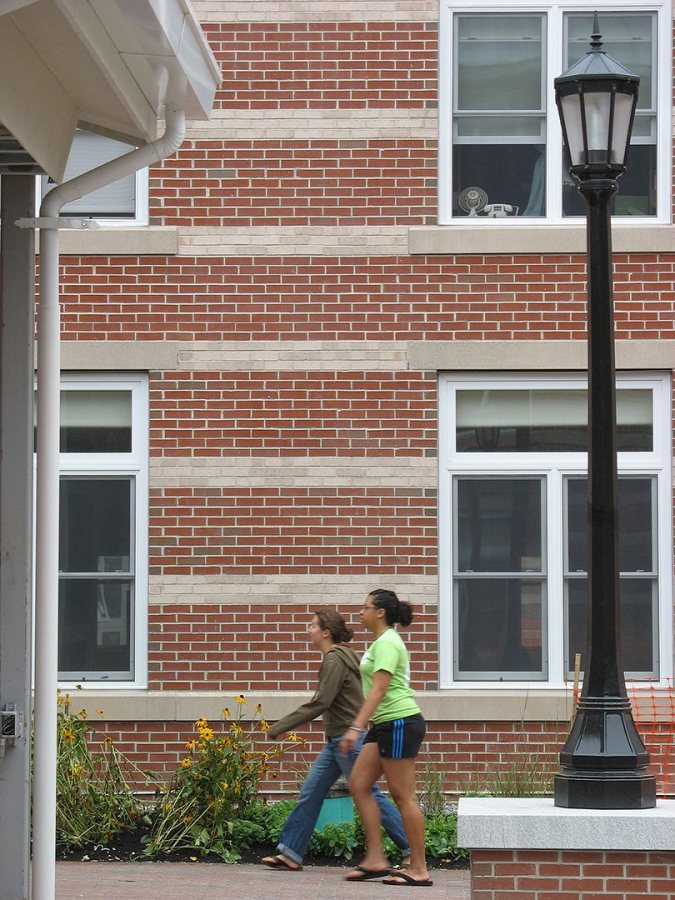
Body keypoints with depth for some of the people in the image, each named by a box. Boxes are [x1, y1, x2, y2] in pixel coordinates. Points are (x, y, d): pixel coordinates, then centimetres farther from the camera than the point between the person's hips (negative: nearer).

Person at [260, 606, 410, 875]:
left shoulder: (335, 660, -16)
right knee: (310, 793, 9)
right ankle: (291, 854, 12)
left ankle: (411, 849, 2)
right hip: (337, 740, 10)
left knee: (370, 797, -4)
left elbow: (319, 703, -22)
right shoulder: (340, 657, 13)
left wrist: (278, 728, -18)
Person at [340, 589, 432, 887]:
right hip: (385, 725, 11)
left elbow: (379, 689, -24)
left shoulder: (386, 643, -15)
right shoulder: (382, 641, 17)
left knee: (403, 796, -6)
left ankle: (419, 870, -2)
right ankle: (375, 857, 9)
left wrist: (356, 728, -28)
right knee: (359, 784, 8)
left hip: (399, 723, -11)